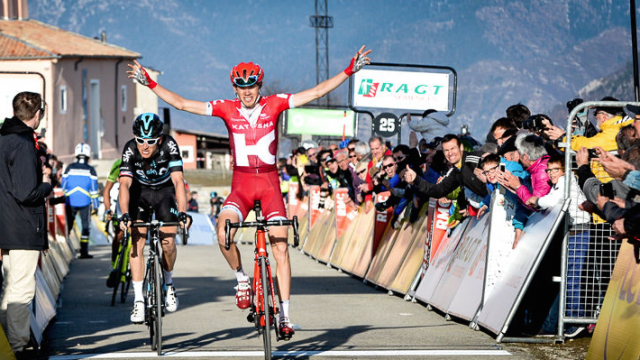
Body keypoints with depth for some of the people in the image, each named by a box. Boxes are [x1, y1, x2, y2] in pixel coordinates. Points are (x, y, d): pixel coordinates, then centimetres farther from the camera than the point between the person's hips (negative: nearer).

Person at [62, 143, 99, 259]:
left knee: (68, 226, 10)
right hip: (85, 202, -2)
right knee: (86, 226, 5)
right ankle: (84, 252, 0)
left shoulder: (69, 168, 4)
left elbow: (64, 186, 8)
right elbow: (94, 189, -2)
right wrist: (95, 205, 2)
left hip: (70, 201, 2)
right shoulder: (90, 170, 0)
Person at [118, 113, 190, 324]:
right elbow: (125, 184, -37)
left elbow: (178, 181, -38)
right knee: (136, 242, -15)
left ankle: (168, 284, 17)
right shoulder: (130, 150, -28)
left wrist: (182, 212, -51)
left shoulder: (169, 146, -30)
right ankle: (138, 300, -13)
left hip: (165, 192, 0)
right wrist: (125, 215, -52)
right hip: (140, 192, 0)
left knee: (168, 243, -13)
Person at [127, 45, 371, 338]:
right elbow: (180, 103, -1)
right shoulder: (226, 109, -1)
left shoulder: (274, 105, -1)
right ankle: (241, 278, 1)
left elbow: (317, 92, -2)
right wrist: (150, 84, -6)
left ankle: (284, 315, 1)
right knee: (224, 234, -27)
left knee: (280, 248, -6)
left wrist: (349, 71, -7)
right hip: (241, 185, 0)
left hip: (269, 184, 0)